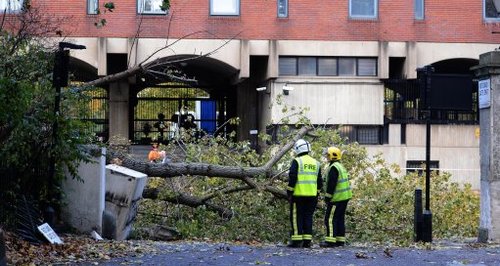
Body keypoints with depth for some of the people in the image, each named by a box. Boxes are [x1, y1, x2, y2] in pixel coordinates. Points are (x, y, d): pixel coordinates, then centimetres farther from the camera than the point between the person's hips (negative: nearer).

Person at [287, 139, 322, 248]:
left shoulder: (297, 161, -6)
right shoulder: (316, 163, 13)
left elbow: (292, 178, -12)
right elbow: (319, 182, 15)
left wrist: (289, 192, -7)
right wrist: (317, 194, 21)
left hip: (298, 194, -5)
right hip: (312, 195, 5)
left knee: (296, 217, 0)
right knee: (308, 217, 9)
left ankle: (297, 241, -4)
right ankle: (307, 241, 7)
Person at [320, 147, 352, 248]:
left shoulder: (333, 168, -15)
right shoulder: (341, 167, 18)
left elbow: (331, 184, -20)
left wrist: (327, 197, -15)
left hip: (337, 198, -10)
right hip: (345, 197, 10)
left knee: (330, 219, -8)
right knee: (340, 219, 12)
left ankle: (330, 241, -11)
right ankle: (340, 240, 13)